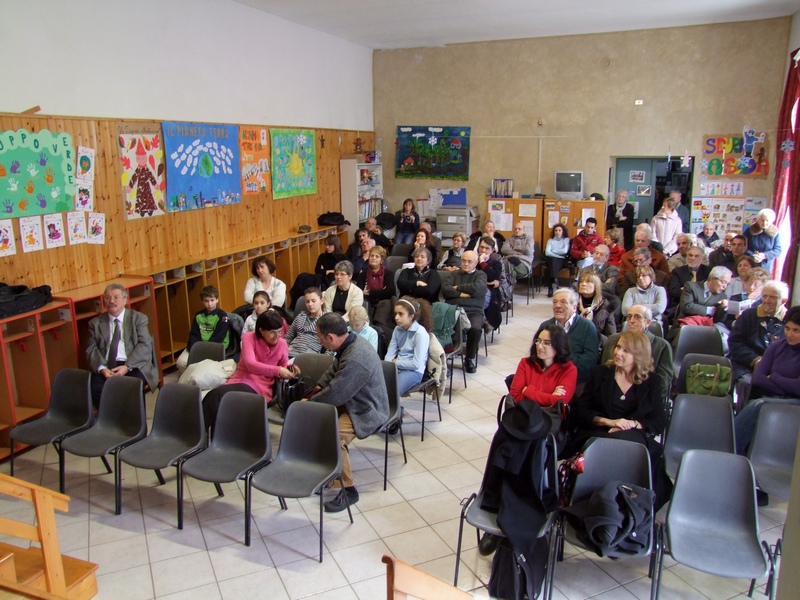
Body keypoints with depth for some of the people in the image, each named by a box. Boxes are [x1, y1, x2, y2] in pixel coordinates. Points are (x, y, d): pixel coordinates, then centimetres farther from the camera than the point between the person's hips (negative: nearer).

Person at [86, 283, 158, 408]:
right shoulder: (95, 323, 17)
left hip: (133, 365, -2)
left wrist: (127, 367, -15)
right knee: (96, 388, -27)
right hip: (106, 366, 2)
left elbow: (145, 345, -1)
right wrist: (102, 368, -13)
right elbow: (91, 349, 8)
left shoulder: (139, 318, 10)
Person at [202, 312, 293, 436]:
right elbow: (250, 364, -18)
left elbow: (282, 370, 17)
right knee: (217, 395, -35)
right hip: (239, 380, 1)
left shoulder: (282, 344, 3)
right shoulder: (249, 337, -2)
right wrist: (277, 370, -29)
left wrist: (288, 370, -9)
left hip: (260, 388, -1)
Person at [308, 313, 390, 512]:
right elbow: (334, 370, 16)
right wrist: (318, 388, 3)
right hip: (353, 400, 10)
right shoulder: (352, 340, -2)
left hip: (366, 411, -10)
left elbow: (334, 394, -27)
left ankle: (348, 490, -13)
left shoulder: (355, 359, -33)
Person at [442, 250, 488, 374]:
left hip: (473, 311, -1)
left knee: (475, 328, -34)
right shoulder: (455, 274, 25)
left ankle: (471, 358, -9)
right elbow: (445, 290, 8)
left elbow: (476, 288, -7)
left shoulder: (480, 275, 16)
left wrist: (457, 288, 5)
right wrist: (461, 294, -4)